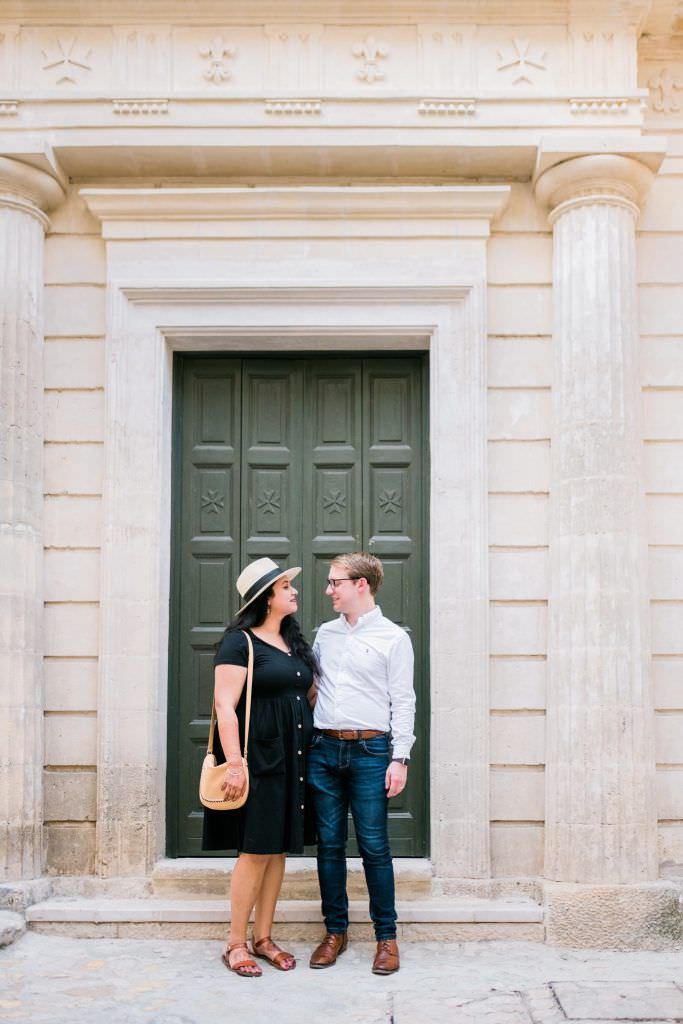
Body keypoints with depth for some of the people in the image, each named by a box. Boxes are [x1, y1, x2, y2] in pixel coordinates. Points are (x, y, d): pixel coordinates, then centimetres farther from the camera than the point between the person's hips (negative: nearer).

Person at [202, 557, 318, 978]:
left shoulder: (294, 643, 15)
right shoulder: (240, 642, -8)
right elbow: (226, 706, -14)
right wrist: (234, 763, -21)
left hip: (292, 759, 7)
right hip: (258, 755, -7)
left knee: (279, 849, 10)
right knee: (255, 850, -5)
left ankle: (263, 938, 20)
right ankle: (235, 944, 7)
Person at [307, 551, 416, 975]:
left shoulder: (393, 637, -1)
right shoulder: (325, 634, 13)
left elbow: (403, 701, -3)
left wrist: (400, 758, -9)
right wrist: (305, 741, 11)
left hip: (369, 750, -4)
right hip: (324, 749, 5)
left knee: (375, 846, -1)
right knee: (329, 844, 8)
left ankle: (387, 936, 10)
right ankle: (335, 931, 19)